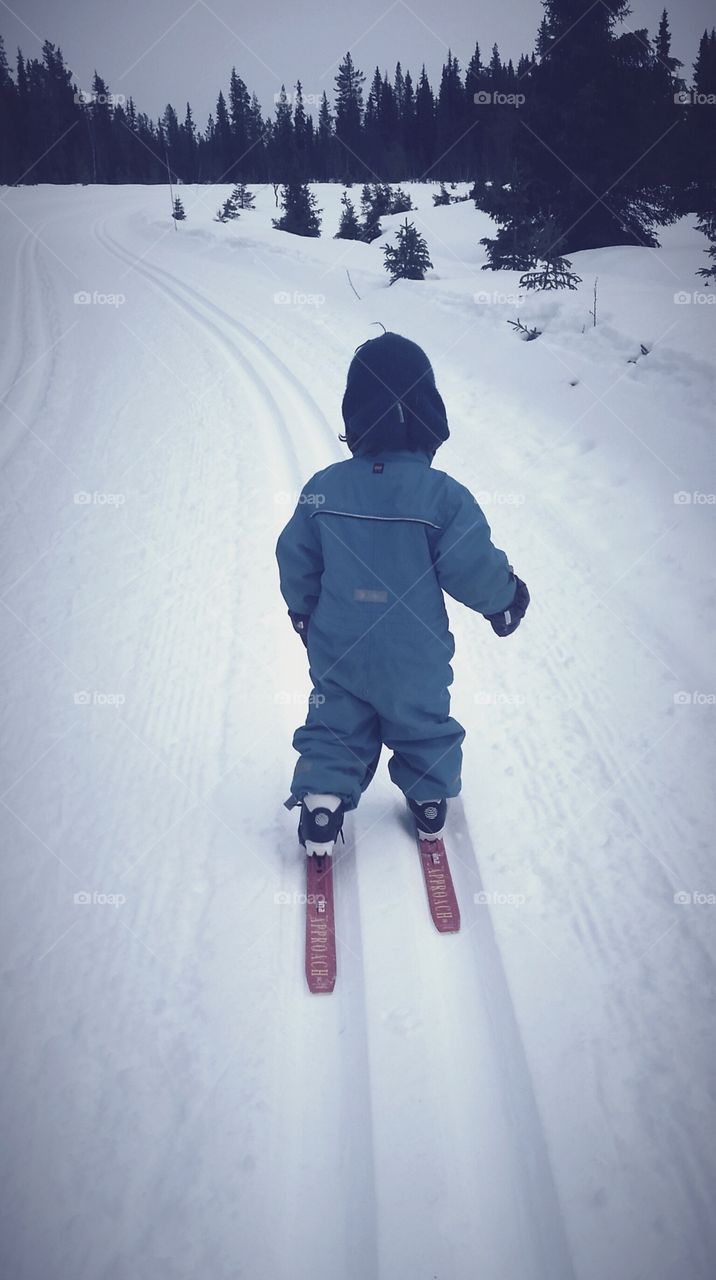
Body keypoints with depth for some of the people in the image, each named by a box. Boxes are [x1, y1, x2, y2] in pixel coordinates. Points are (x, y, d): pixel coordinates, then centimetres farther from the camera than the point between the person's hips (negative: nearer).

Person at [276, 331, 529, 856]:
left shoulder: (322, 488, -11)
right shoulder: (444, 496, -21)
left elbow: (296, 564, -1)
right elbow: (473, 568, -16)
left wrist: (303, 610, 19)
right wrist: (506, 597, 5)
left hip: (337, 651, 2)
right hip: (415, 659, -1)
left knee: (336, 725, 22)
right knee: (423, 724, 23)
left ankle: (321, 798, 14)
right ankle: (429, 799, 38)